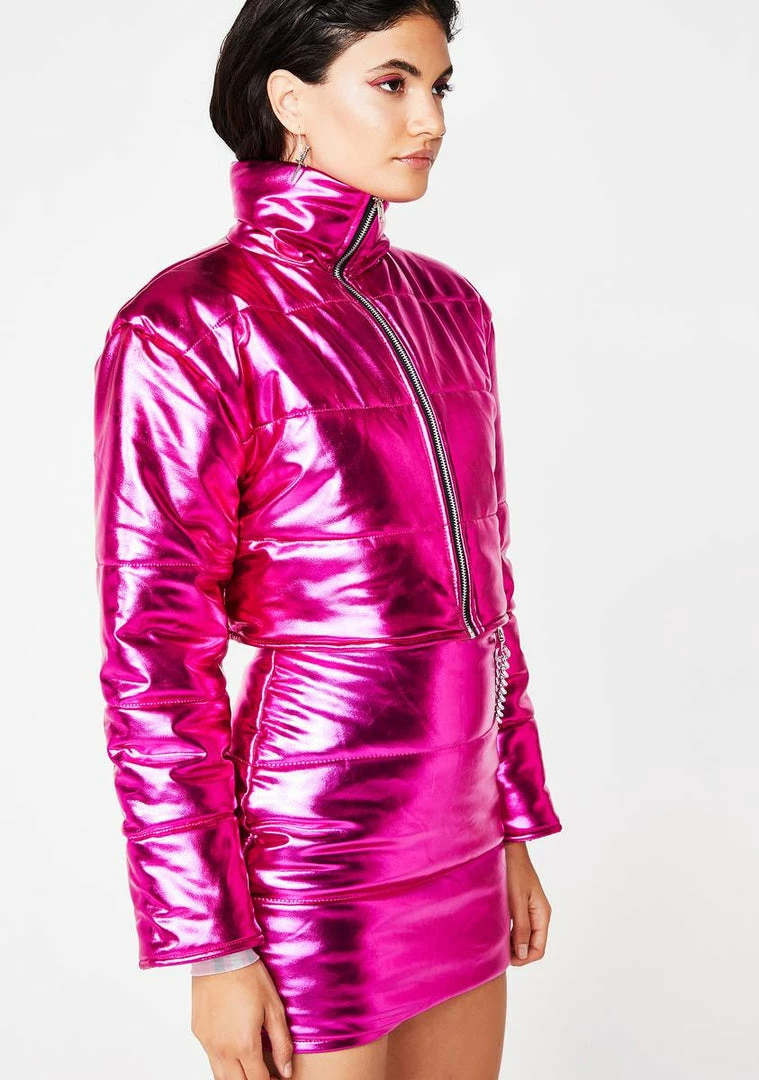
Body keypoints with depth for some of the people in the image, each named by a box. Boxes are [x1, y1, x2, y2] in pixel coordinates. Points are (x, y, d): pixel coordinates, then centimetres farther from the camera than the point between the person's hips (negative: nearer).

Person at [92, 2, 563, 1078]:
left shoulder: (448, 309, 7)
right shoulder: (188, 325, -14)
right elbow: (154, 656, -14)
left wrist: (515, 824, 14)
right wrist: (213, 949, -13)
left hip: (450, 855, 7)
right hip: (311, 868, -7)